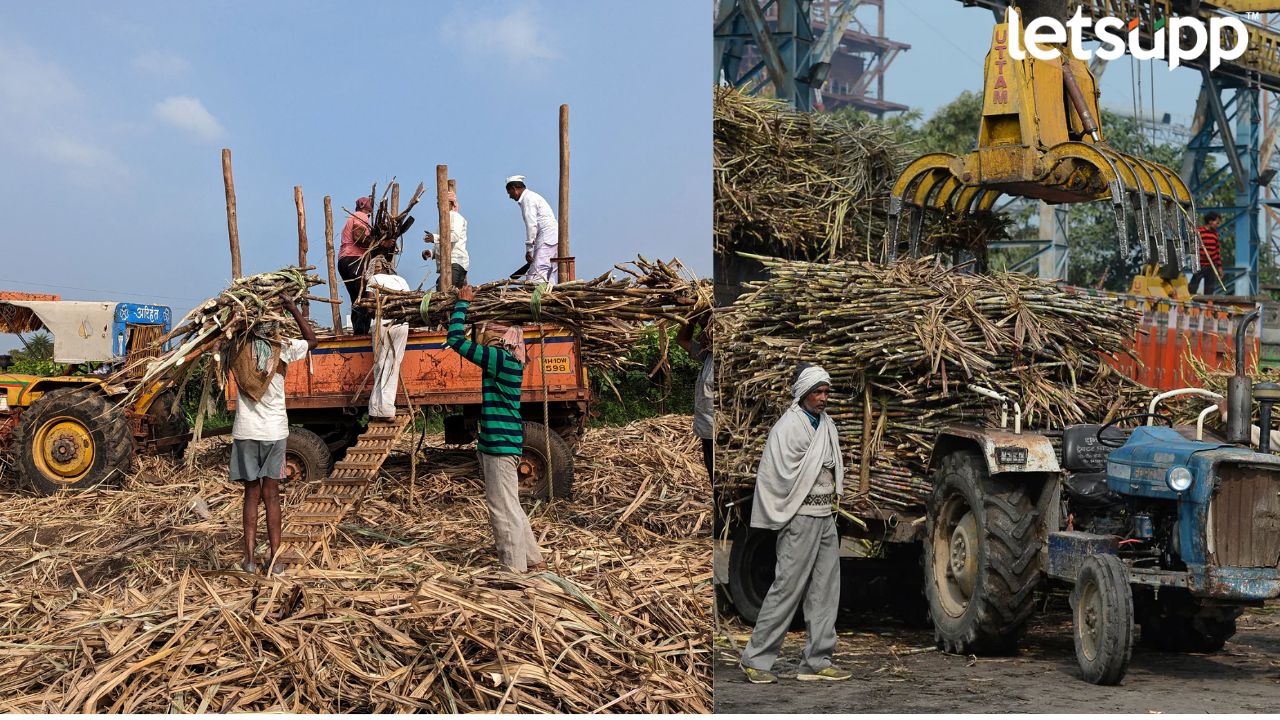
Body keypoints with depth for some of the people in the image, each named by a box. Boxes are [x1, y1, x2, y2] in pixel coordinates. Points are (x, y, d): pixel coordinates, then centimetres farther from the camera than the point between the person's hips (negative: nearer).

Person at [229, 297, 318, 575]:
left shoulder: (240, 350, -3)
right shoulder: (283, 349, -6)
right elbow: (312, 340, 12)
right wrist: (294, 309, 13)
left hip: (245, 431, 1)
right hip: (275, 431, -1)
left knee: (251, 494, 8)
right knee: (271, 495, 5)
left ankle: (249, 558, 3)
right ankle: (275, 558, 3)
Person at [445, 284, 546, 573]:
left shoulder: (500, 359, -16)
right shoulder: (507, 360, 11)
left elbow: (455, 339, -16)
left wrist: (463, 303, -5)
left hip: (499, 444, -10)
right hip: (502, 442, 10)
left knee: (504, 508, -4)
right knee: (508, 506, 19)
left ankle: (514, 568, 1)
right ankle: (531, 559, 27)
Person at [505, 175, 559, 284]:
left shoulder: (528, 199, -8)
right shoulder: (532, 196, 23)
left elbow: (532, 225, -16)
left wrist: (529, 249, -15)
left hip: (547, 238, -10)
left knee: (536, 275, -17)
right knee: (548, 274, 8)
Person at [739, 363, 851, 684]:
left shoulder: (827, 425, 13)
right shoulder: (788, 426, -12)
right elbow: (778, 476, -15)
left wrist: (833, 506, 10)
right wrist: (785, 517, -9)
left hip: (826, 517, 8)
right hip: (801, 518, -8)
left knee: (825, 590, 8)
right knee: (787, 588, -7)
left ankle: (817, 662, 14)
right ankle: (756, 659, 2)